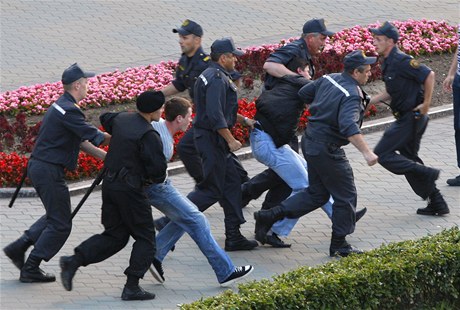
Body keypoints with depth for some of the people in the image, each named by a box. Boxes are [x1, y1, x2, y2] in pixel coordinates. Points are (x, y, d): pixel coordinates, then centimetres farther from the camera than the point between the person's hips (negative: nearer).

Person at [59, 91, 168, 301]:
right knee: (145, 238, 6)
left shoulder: (122, 119, 7)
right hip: (130, 189, -8)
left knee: (114, 236, 15)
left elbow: (105, 119, 31)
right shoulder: (149, 135, -17)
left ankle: (73, 261, 0)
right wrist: (153, 179, 3)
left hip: (109, 183, 8)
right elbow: (158, 168, -20)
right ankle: (132, 287, -1)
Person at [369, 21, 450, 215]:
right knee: (408, 158, 17)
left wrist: (426, 103, -20)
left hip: (412, 117, -10)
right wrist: (370, 101, 13)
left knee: (382, 153, -9)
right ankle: (437, 204, 20)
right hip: (406, 118, 10)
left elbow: (429, 75, -24)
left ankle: (427, 174, -8)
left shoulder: (401, 61, -19)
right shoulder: (388, 63, 12)